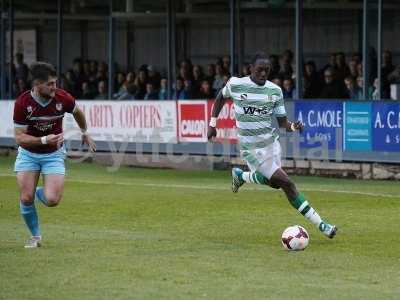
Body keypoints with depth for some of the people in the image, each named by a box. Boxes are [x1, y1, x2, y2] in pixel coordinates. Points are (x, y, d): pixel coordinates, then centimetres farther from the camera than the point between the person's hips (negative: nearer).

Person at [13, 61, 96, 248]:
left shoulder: (63, 98, -17)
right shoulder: (22, 103, -22)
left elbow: (77, 112, 7)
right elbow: (19, 137, -20)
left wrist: (85, 133, 23)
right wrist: (44, 140, -35)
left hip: (54, 154, 0)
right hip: (28, 153, 0)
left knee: (52, 200, -15)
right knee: (26, 198, -10)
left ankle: (40, 192, 23)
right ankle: (35, 236, 16)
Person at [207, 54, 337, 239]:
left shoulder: (275, 91, 0)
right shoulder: (235, 84, -8)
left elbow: (282, 121, 3)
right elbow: (220, 98, 13)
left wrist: (293, 126, -19)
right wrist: (212, 124, 12)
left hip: (271, 142, 5)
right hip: (252, 148, -5)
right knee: (286, 183, -12)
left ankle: (240, 176, 44)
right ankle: (319, 224, -7)